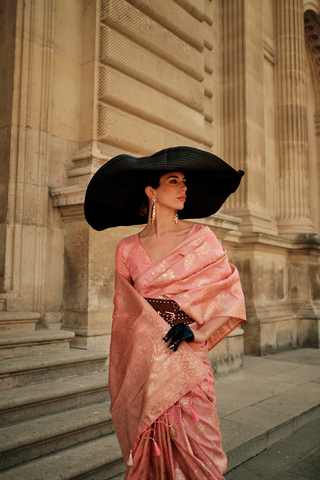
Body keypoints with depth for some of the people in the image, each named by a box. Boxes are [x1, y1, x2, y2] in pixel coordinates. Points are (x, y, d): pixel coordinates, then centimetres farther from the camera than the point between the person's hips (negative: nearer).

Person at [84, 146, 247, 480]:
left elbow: (233, 296, 3)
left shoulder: (202, 238, 2)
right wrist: (118, 384, 10)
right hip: (142, 363, 1)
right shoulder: (128, 249, 5)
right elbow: (123, 314, 12)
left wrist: (201, 331, -11)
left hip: (186, 362, -1)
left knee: (191, 452, 1)